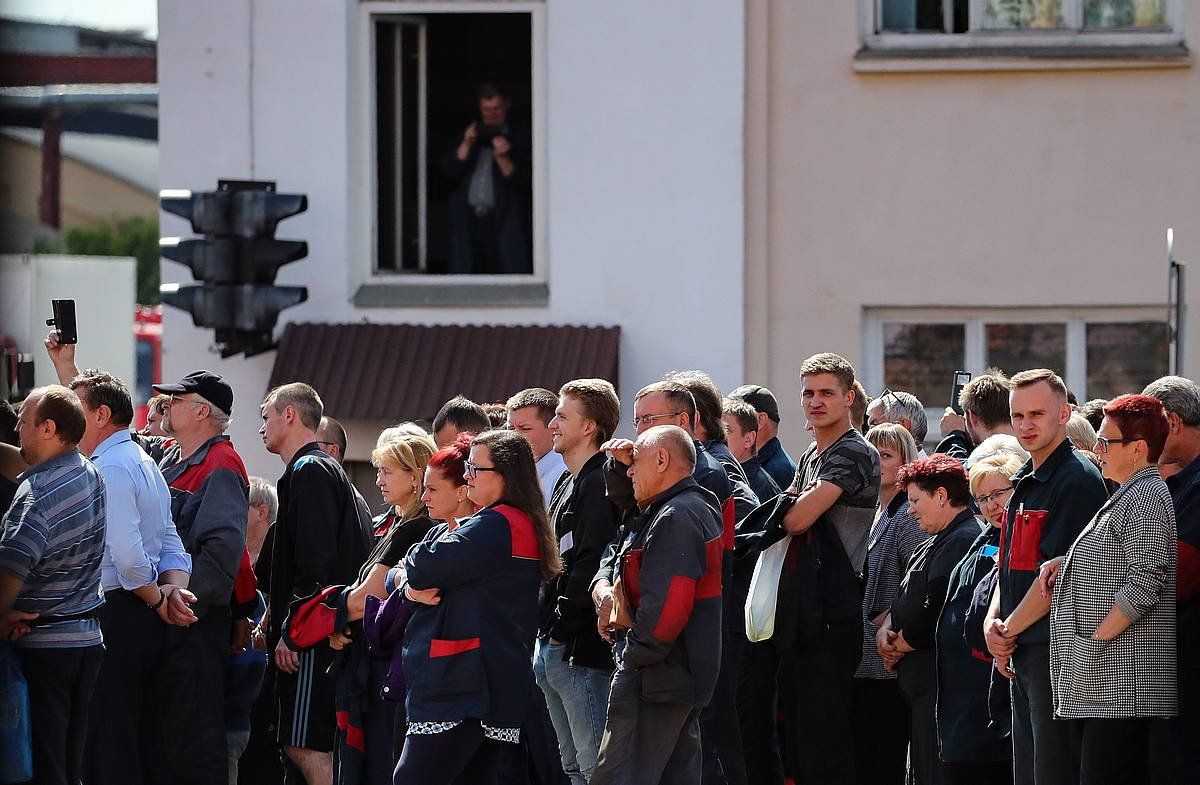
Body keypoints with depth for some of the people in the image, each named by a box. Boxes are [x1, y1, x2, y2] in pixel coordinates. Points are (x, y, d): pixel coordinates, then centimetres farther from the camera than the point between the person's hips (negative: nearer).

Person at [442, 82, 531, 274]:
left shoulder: (519, 138, 8)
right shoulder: (471, 135, 20)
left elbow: (522, 181, 0)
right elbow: (450, 172, 10)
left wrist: (502, 158, -14)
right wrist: (466, 144, -1)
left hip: (502, 221, -3)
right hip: (468, 220, 3)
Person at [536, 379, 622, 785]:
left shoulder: (601, 483, -13)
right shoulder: (567, 484, 20)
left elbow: (590, 566, -21)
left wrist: (562, 627, -16)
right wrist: (546, 636, 15)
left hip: (581, 649, -11)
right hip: (552, 646, 11)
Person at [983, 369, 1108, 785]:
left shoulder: (1077, 480, -13)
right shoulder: (1025, 481, 17)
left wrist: (1010, 630, -9)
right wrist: (993, 622, 4)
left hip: (1057, 651, -10)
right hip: (1022, 656, 10)